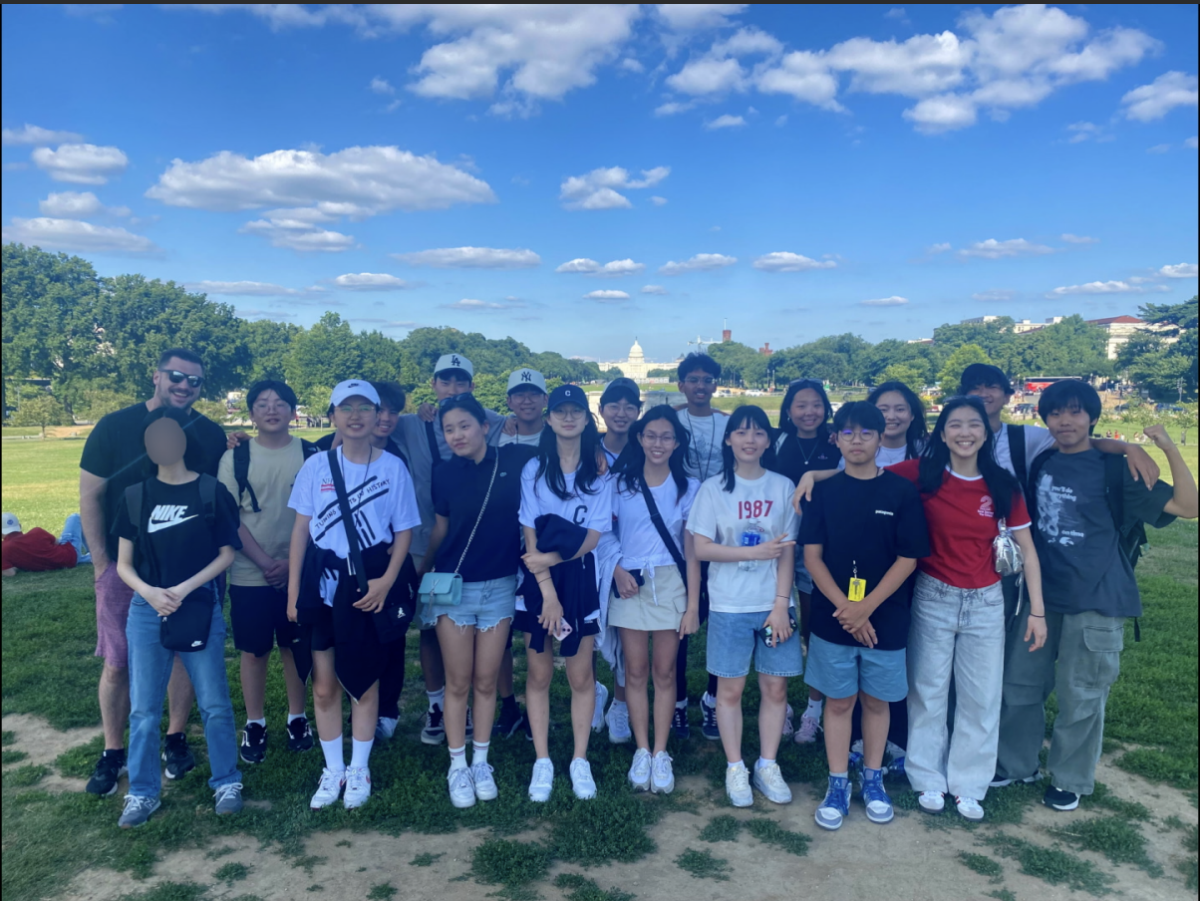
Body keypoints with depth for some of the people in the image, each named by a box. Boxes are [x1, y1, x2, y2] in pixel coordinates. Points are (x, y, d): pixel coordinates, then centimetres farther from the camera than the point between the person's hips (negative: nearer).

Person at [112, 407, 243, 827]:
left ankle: (226, 782, 20)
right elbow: (123, 564, 6)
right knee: (143, 708, 7)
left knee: (214, 703, 4)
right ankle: (143, 792, 23)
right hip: (146, 610, 2)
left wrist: (183, 589, -11)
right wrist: (149, 592, -12)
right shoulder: (135, 496, 5)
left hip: (201, 607, -2)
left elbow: (227, 554, -1)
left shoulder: (211, 492, -2)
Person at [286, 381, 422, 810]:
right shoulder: (316, 465, 1)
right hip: (323, 581, 1)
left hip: (371, 582, -1)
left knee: (364, 681, 9)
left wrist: (387, 580, -13)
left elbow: (404, 531, 1)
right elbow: (301, 529, 4)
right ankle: (333, 770, 26)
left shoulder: (393, 467, -3)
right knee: (324, 685, 7)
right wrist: (293, 589, 1)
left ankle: (359, 770, 27)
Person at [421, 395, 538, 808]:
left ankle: (481, 762, 26)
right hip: (453, 587, 0)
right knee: (458, 682, 6)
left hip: (499, 587, 0)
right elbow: (440, 528, 9)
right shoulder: (444, 475, -3)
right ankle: (457, 766, 22)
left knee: (486, 681, 9)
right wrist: (424, 572, 15)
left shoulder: (517, 460, -8)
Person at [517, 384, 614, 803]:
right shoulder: (534, 469, 0)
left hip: (581, 578, 0)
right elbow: (531, 538, -6)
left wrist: (553, 558, -18)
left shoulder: (600, 471, 0)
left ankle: (580, 761, 20)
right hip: (538, 580, 0)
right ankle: (542, 762, 19)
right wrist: (548, 593, -13)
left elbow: (592, 537, -6)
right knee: (539, 674, 6)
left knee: (581, 674, 6)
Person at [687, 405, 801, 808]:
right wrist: (756, 551, -14)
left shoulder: (782, 487, 2)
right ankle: (735, 768, 21)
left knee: (776, 686, 7)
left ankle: (768, 765, 24)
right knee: (730, 687, 6)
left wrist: (781, 604, -7)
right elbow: (701, 548, -8)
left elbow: (788, 552, 0)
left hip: (774, 604, 2)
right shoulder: (713, 488, -1)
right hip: (729, 605, -1)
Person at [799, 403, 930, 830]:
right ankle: (838, 786, 23)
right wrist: (844, 607, -13)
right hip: (832, 617, 0)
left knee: (877, 700, 13)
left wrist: (866, 606, -13)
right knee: (839, 701, 9)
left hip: (886, 619, 0)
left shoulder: (902, 492, -3)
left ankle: (873, 781, 32)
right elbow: (812, 555, -3)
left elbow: (908, 558, -5)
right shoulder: (823, 491, -1)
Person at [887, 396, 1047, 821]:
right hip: (933, 598, -1)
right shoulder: (922, 475, -8)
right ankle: (929, 780, 28)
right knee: (928, 692, 9)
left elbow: (1027, 550, 1)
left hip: (985, 602, 2)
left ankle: (968, 785, 27)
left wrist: (1037, 610, -2)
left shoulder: (1003, 485, -3)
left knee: (982, 698, 9)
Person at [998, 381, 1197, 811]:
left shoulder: (1113, 468, -8)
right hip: (1042, 594, 5)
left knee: (1081, 696, 6)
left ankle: (1070, 779, 27)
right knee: (1020, 682, 13)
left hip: (1095, 601, -4)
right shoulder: (1042, 463, 5)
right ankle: (1014, 762, 32)